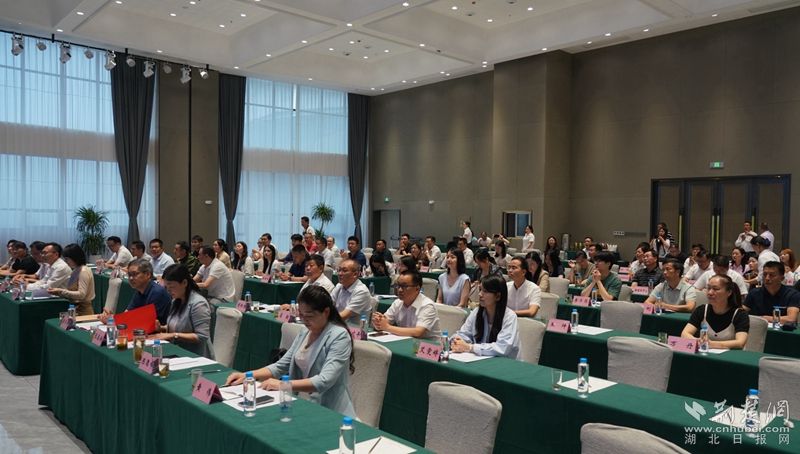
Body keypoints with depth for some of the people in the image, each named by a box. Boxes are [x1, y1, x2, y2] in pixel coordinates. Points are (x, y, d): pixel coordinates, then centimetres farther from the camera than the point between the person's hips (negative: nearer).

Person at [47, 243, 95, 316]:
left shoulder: (84, 271, -11)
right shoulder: (75, 271, 14)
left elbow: (81, 294, -18)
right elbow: (72, 290, 14)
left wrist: (61, 291, -17)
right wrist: (58, 291, -2)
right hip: (75, 308, 8)